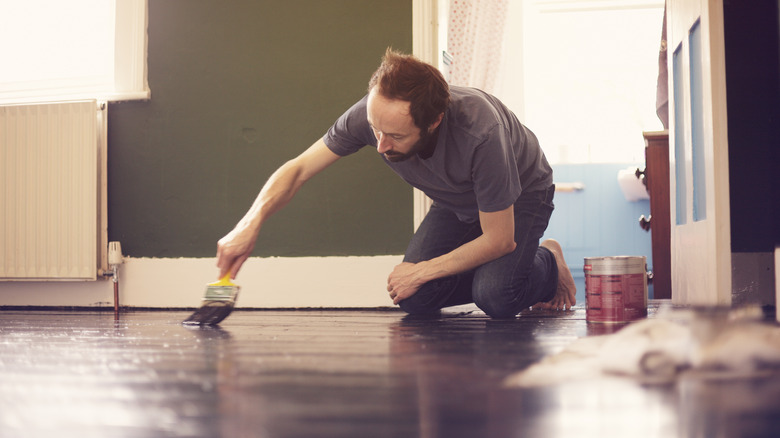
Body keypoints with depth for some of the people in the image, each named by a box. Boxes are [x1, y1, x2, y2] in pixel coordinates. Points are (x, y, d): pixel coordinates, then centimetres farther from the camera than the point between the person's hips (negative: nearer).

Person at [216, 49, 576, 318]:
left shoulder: (479, 131, -43)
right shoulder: (372, 115, -31)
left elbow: (500, 239, -30)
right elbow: (297, 169, -19)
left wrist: (423, 271, -22)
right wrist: (250, 225, -36)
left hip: (521, 195, -4)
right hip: (455, 204, 5)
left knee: (496, 298, -28)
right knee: (414, 300, -13)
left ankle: (547, 264, 5)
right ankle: (496, 277, 12)